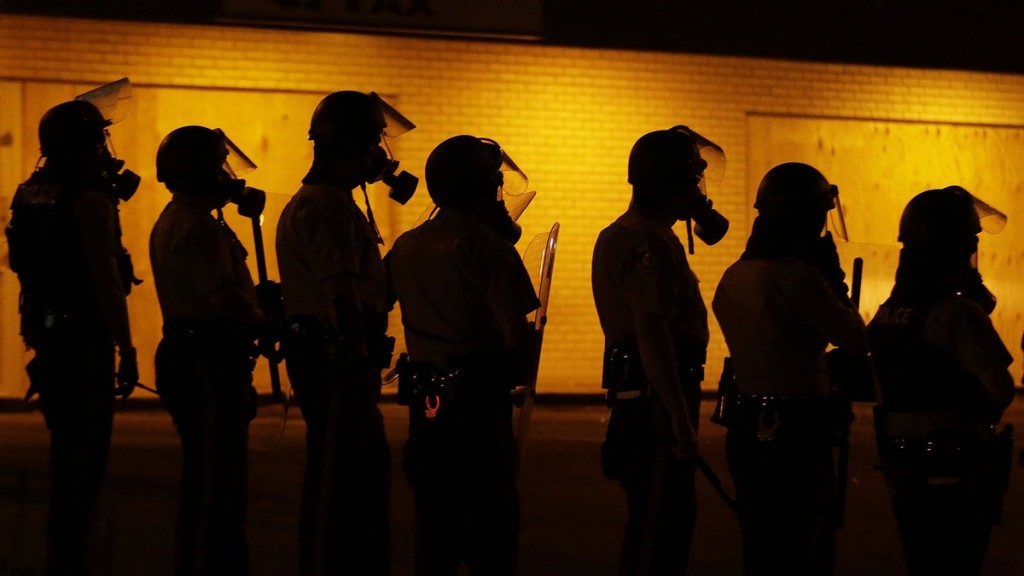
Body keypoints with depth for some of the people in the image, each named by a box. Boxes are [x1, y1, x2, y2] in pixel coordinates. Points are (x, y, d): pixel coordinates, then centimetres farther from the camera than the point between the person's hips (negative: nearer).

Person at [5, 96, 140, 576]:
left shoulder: (30, 193, 9)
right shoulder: (90, 198, -15)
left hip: (47, 333, 8)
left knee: (66, 444, 17)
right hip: (85, 338, -8)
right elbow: (106, 279, -18)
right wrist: (126, 349, -16)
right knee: (84, 450, -4)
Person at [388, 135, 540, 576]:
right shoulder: (489, 247, -12)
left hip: (425, 402, 6)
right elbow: (515, 336, -18)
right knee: (491, 520, 1)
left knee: (434, 522, 13)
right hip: (478, 401, -6)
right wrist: (516, 369, 2)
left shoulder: (405, 247, 7)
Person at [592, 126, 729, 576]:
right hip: (658, 392, -11)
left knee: (652, 519, 17)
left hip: (633, 390, 11)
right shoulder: (652, 242, -17)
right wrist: (681, 418, -26)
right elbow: (652, 332, -25)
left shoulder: (618, 234, 16)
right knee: (662, 521, -7)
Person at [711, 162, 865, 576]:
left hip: (747, 429, 9)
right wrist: (834, 279, -2)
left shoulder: (734, 277, 11)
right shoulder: (798, 276, -16)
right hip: (797, 433, -9)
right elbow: (856, 341, -12)